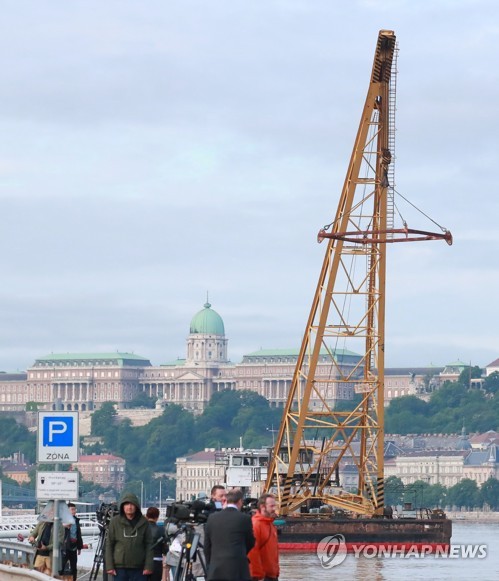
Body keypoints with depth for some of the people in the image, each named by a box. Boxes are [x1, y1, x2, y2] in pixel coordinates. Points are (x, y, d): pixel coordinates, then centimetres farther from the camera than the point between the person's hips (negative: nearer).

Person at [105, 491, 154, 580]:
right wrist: (109, 566, -4)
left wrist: (148, 566, -5)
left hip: (138, 569, 1)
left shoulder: (143, 522, 3)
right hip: (120, 568, 0)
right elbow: (109, 544, 2)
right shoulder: (115, 522, 1)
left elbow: (149, 545, 3)